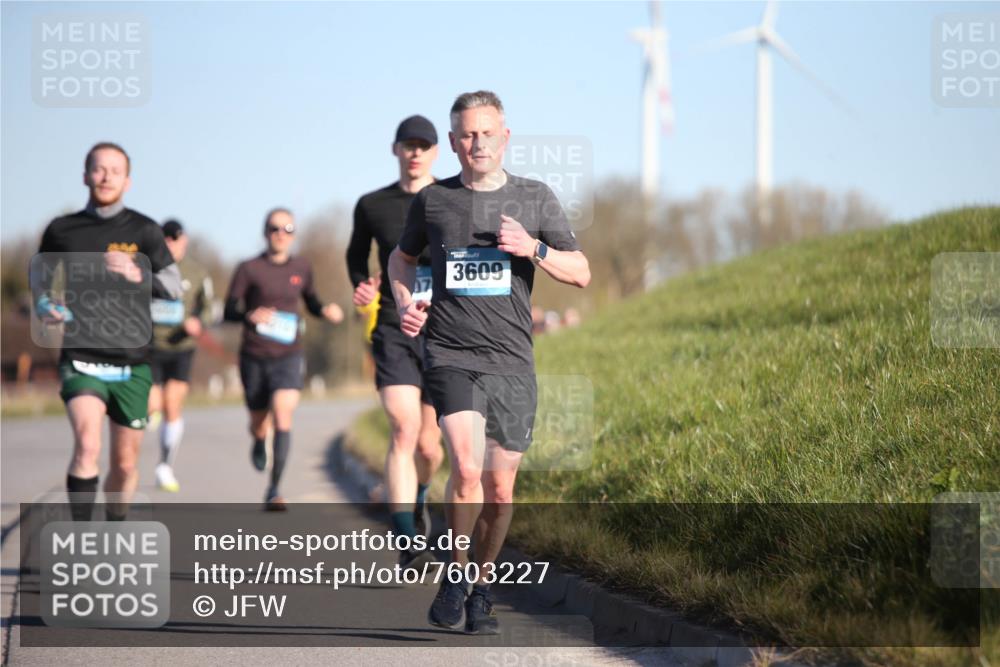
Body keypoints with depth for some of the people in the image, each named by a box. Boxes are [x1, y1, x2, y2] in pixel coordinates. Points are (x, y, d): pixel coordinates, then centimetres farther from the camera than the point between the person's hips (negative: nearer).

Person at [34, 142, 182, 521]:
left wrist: (139, 275, -26)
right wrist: (43, 304, 2)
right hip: (81, 358, -1)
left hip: (131, 364, 1)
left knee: (125, 463, 9)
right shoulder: (62, 230, 3)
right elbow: (39, 271, 22)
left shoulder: (143, 230, 0)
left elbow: (174, 287, -7)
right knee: (87, 446, -25)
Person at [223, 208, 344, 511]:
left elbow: (311, 302, 20)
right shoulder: (249, 269, -5)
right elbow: (228, 312, -6)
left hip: (288, 357, 0)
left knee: (283, 417, -19)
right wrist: (250, 315, -28)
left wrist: (326, 311, -3)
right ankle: (259, 442, 54)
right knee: (258, 421, 14)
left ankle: (274, 491, -18)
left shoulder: (302, 268, 5)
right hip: (254, 357, 0)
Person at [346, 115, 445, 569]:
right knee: (404, 432, -17)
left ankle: (418, 500, 41)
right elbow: (356, 255, 24)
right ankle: (407, 545, -19)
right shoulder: (373, 206, 7)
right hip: (393, 332, 0)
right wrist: (362, 286, 5)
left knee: (429, 443, 5)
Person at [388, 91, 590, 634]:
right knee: (467, 468, -21)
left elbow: (581, 273, 7)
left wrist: (532, 248, -10)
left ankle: (482, 584, 26)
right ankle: (455, 575, -1)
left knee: (499, 489, 6)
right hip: (450, 355, -2)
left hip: (512, 362, 2)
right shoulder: (432, 200, 6)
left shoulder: (534, 198, 6)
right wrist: (405, 303, 6)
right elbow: (402, 257, 25)